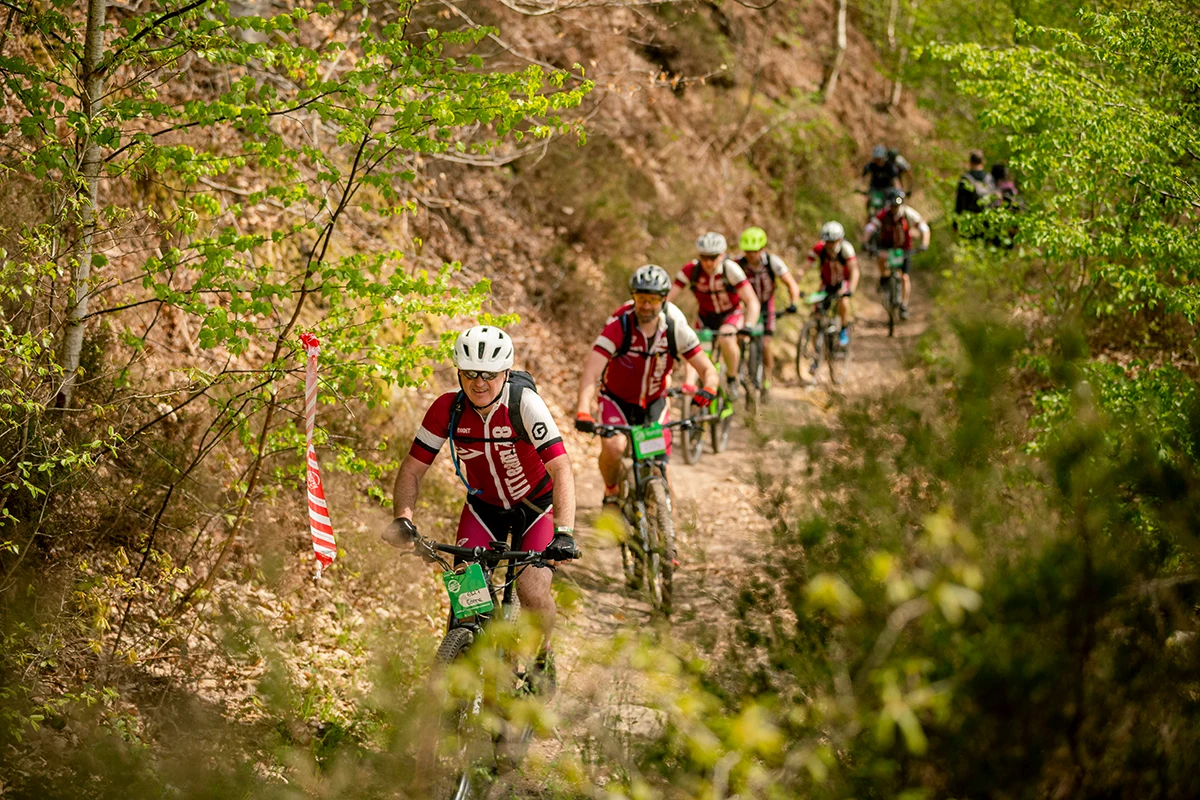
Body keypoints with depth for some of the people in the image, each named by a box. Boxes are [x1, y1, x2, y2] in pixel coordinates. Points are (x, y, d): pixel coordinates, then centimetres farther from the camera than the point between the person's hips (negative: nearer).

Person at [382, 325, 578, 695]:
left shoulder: (524, 404, -29)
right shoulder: (448, 408, -19)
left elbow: (561, 470, -36)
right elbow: (412, 469, -13)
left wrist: (564, 532, -48)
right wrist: (403, 518, -31)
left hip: (535, 505, -3)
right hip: (483, 505, 3)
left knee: (533, 591, -18)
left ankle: (542, 657, 12)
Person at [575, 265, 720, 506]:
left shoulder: (675, 328, -18)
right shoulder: (619, 325, -27)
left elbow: (707, 369, -16)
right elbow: (592, 369, -36)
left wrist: (708, 390, -42)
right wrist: (583, 412, -52)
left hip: (654, 402, 3)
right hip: (617, 398, -2)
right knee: (613, 448, -27)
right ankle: (611, 492, 4)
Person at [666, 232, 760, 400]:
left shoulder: (730, 269, -26)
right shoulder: (690, 270, -20)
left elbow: (752, 301, -29)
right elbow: (668, 298, -22)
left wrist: (748, 326, -46)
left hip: (731, 314, -3)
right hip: (706, 317, 3)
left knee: (725, 337, -32)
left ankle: (732, 379, -11)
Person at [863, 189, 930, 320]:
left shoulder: (909, 214, -20)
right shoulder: (883, 214, -21)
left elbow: (924, 228, -19)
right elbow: (870, 228, -26)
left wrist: (924, 244, -35)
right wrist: (865, 242, -43)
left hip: (904, 248, 0)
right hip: (887, 245, 0)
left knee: (905, 277, -7)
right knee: (882, 256, -35)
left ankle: (904, 306, 4)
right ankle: (884, 278, -8)